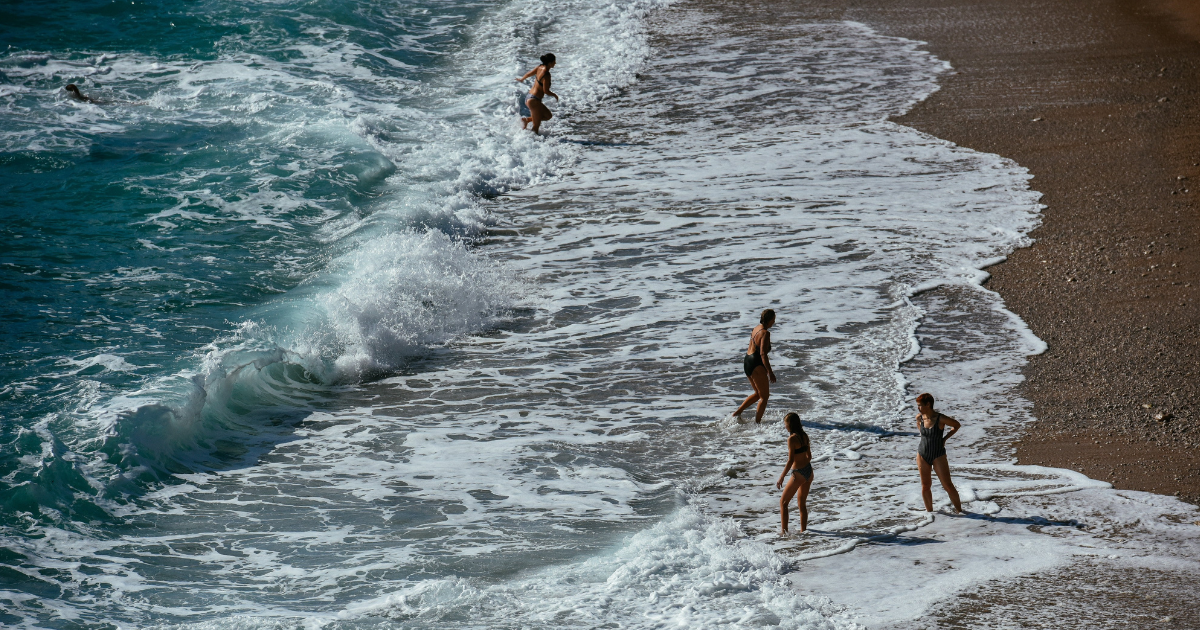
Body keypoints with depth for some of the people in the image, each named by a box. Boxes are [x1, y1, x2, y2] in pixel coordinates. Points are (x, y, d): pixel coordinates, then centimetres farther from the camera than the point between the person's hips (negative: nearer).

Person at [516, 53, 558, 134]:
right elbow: (546, 91, -21)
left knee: (548, 116, 21)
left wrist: (522, 79, 42)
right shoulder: (546, 74, -21)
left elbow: (529, 73, 21)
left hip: (529, 98, 9)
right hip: (534, 101, -9)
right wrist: (554, 95, -1)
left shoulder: (540, 68, 4)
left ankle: (527, 120, 12)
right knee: (536, 127, 1)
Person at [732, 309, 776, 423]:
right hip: (756, 365, -10)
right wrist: (770, 372, -23)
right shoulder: (765, 333, -17)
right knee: (764, 396, 2)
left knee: (758, 394, 21)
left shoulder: (756, 329, 12)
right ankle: (757, 422, 2)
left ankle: (737, 413, 17)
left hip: (747, 362, 10)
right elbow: (763, 354, -24)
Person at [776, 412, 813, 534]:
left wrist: (781, 478, -13)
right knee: (802, 504, 19)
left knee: (783, 502, 6)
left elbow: (790, 460, -19)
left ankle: (784, 531, 2)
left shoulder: (792, 439, -17)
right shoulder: (804, 436, 5)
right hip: (809, 471, 8)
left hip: (798, 474, -8)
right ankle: (803, 531, 21)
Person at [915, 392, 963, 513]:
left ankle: (959, 510, 8)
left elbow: (957, 425, -1)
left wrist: (945, 438, -3)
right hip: (922, 455, 4)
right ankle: (929, 511, 21)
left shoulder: (940, 419, -17)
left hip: (938, 456, -4)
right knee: (925, 486, 9)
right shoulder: (919, 417, -4)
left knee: (948, 486, -5)